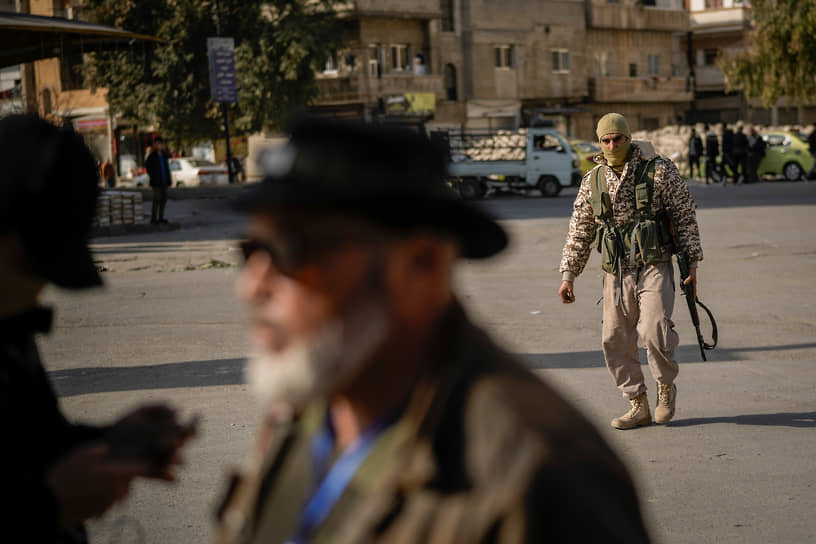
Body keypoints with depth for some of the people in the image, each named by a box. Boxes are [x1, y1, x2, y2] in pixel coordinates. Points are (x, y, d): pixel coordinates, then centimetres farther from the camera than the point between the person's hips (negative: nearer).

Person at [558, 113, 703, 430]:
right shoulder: (592, 181, 7)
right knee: (615, 342, 2)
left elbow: (685, 216, 0)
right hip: (616, 274, 4)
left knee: (654, 331, -20)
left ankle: (666, 387, 9)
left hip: (654, 268, -4)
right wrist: (568, 275, 9)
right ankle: (639, 407, 17)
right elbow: (579, 231, 12)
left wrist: (692, 261, -3)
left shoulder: (659, 170, -3)